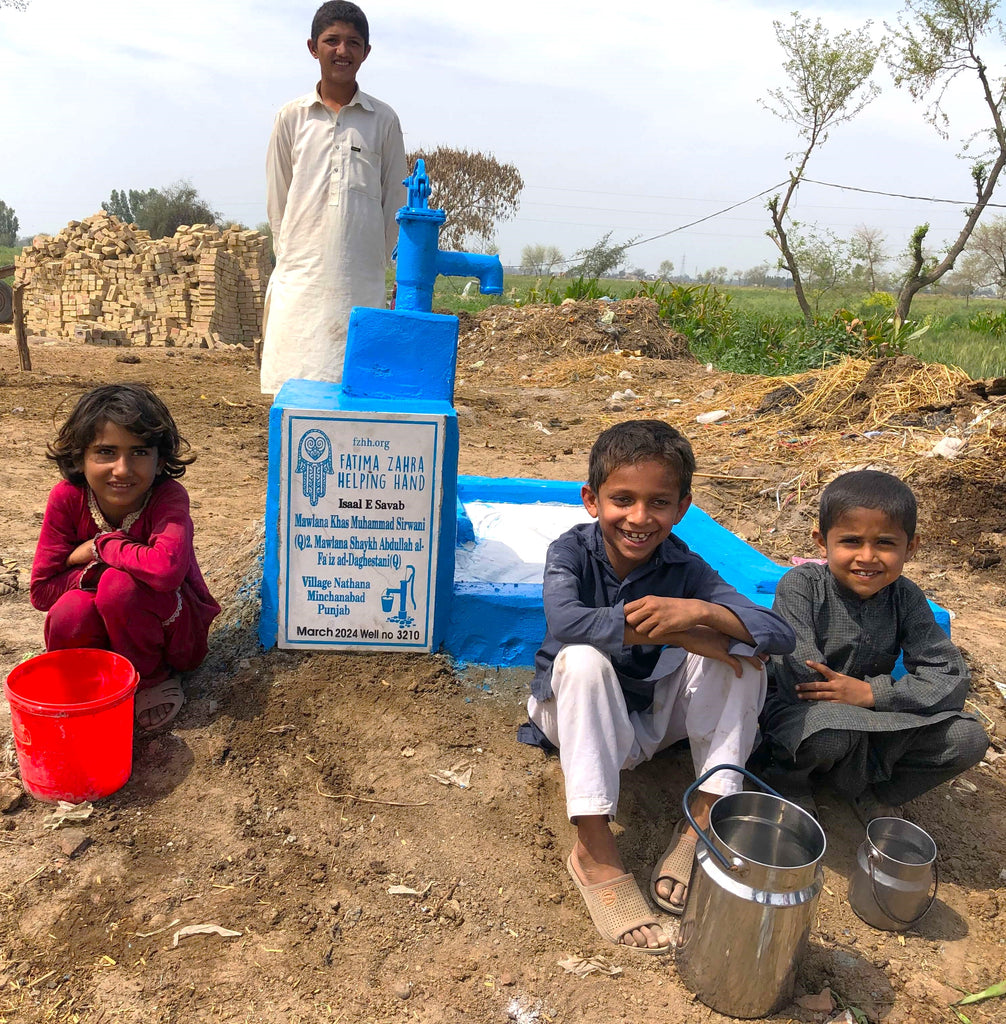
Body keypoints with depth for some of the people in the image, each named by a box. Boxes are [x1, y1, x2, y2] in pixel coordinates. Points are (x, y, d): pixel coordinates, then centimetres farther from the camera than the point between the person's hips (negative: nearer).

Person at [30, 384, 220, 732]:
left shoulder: (169, 498, -24)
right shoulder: (67, 498, -13)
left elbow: (166, 569, -45)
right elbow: (42, 590, -10)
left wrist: (99, 547, -27)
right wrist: (94, 571, -28)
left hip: (177, 635, -3)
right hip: (100, 636, 3)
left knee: (120, 585, -32)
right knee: (71, 612, -30)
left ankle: (151, 679, -4)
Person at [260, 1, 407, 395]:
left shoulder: (383, 120, 7)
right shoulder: (292, 117, 8)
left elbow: (394, 201, 12)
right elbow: (277, 200, 13)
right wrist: (289, 258, 11)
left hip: (361, 282, 0)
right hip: (301, 278, 1)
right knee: (295, 383, -1)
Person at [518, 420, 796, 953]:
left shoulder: (683, 568, -13)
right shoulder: (571, 551, -18)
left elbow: (780, 634, -22)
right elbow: (565, 620, -40)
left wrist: (698, 611, -39)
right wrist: (680, 633, -37)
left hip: (650, 719, 3)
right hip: (576, 714, -2)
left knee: (738, 652, -18)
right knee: (584, 657, -35)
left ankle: (705, 818, -16)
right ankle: (594, 849, -29)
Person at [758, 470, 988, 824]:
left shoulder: (906, 599, -5)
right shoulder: (801, 585, -18)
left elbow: (952, 677, -11)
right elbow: (800, 681, -25)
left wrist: (871, 693, -24)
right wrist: (895, 690, -19)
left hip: (868, 716, 5)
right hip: (797, 712, -4)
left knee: (968, 739, -12)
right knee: (832, 730, -38)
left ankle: (874, 794, 5)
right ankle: (788, 781, -4)